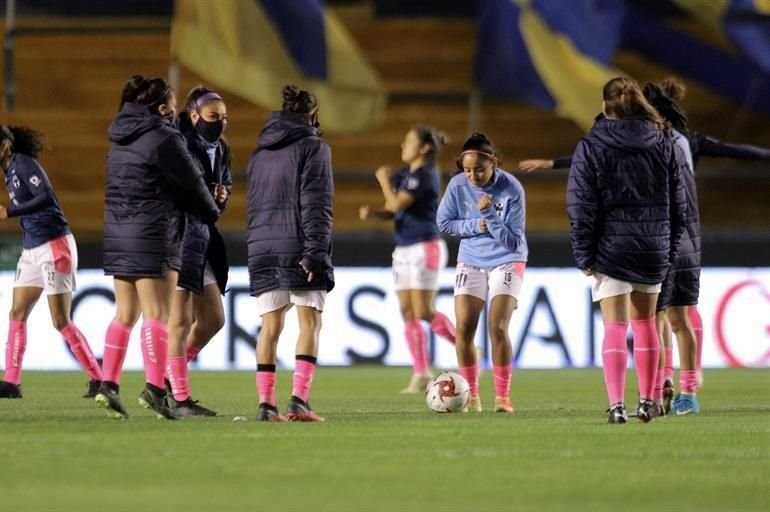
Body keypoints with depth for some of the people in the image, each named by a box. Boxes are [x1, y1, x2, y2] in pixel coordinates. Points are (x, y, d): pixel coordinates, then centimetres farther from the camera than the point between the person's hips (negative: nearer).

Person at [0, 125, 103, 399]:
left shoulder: (24, 165, -13)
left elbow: (45, 198, -26)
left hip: (54, 247, -9)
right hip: (32, 250, 9)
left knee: (61, 321, -7)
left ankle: (97, 379, 0)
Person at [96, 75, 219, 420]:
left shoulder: (121, 139, 14)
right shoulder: (164, 138, -11)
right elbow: (191, 183, -7)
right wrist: (212, 213, 13)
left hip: (118, 233, 8)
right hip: (153, 236, -8)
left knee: (125, 313, 11)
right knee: (156, 313, -6)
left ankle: (108, 384, 7)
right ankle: (154, 388, -12)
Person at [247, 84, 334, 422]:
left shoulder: (261, 152, 17)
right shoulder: (313, 147, -3)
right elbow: (317, 204, -11)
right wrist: (316, 251, -15)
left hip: (262, 247, 6)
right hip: (297, 248, -6)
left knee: (270, 326, 6)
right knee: (310, 322, -2)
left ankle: (266, 403, -1)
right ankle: (298, 400, -14)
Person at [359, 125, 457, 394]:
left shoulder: (424, 175, -14)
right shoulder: (405, 175, 13)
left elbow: (397, 204, -20)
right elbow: (391, 211, 15)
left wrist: (384, 180, -4)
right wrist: (371, 212, -5)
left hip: (425, 248, -9)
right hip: (404, 250, 9)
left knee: (424, 312, -11)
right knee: (408, 314, 3)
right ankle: (422, 375, 4)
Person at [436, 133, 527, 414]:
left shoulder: (511, 188, -20)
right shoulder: (458, 185, -12)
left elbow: (513, 241, -19)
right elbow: (444, 222, 0)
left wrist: (490, 215, -32)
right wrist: (476, 225, -15)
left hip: (506, 261, -3)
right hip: (470, 261, 3)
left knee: (498, 328, -15)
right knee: (464, 328, -7)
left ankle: (503, 396, -3)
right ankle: (471, 396, 6)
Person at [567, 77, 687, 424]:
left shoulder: (591, 147, -6)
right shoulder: (663, 144, 5)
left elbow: (581, 207, -7)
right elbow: (678, 202, 9)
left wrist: (584, 255, -2)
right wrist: (670, 247, 16)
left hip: (611, 248, -3)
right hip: (653, 248, 3)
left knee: (615, 327, -4)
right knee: (645, 324, 16)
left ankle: (617, 405, -13)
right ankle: (647, 402, 21)